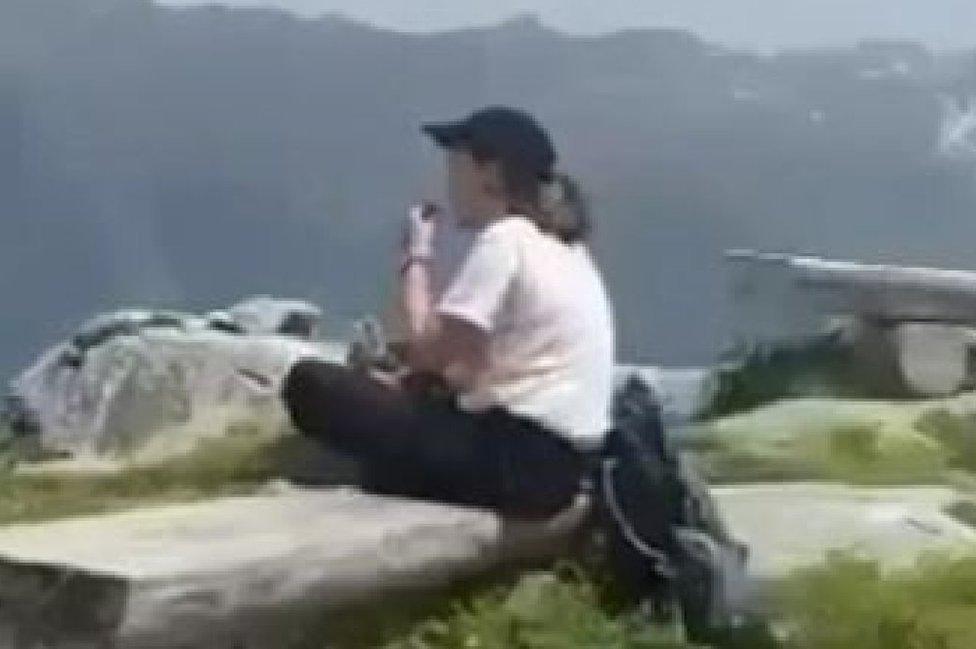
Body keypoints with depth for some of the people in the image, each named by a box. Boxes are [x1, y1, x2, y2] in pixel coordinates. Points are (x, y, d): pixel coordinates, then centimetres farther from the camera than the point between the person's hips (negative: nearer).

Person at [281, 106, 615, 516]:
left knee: (309, 383, -10)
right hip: (558, 461, 10)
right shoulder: (560, 245, 19)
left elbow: (426, 351, -14)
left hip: (517, 456, -10)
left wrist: (416, 257, -1)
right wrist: (403, 380, 6)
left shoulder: (505, 237, -9)